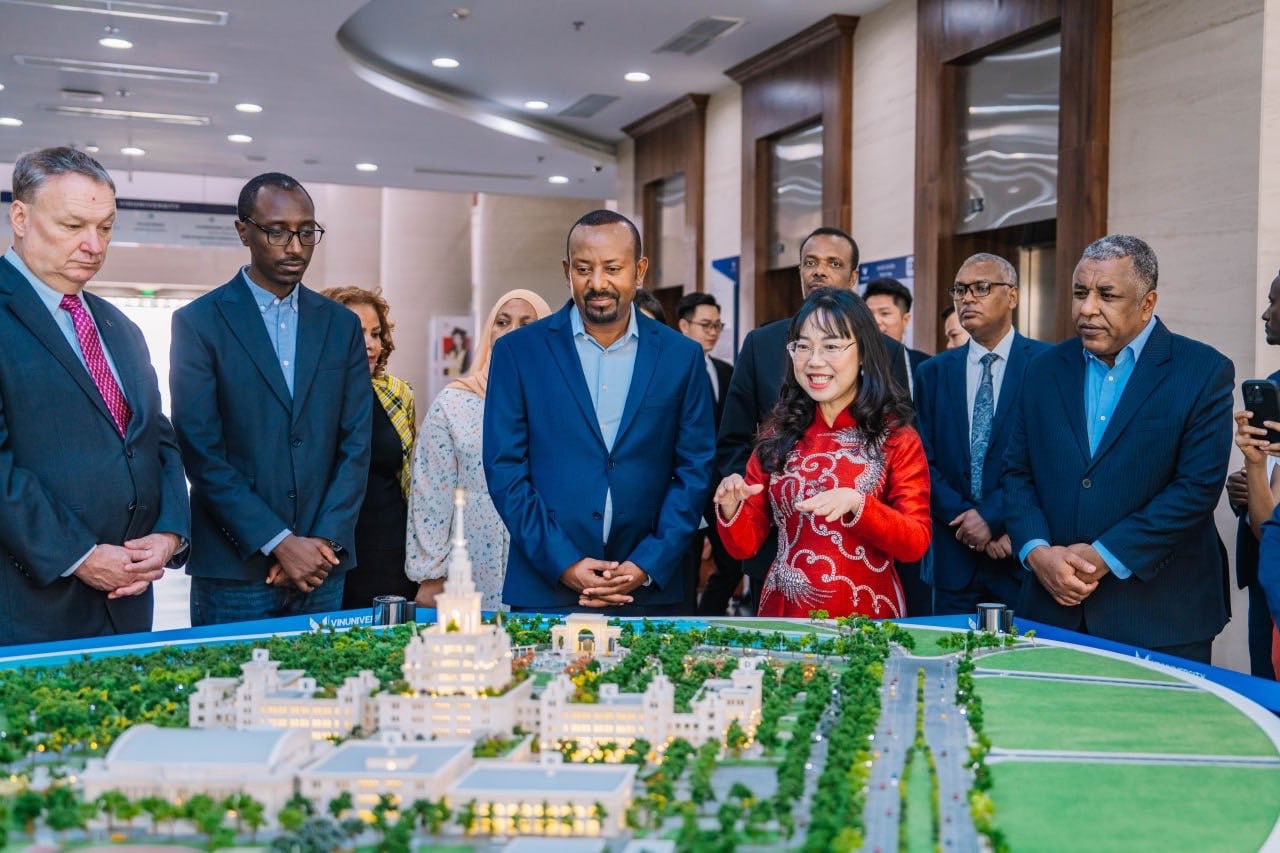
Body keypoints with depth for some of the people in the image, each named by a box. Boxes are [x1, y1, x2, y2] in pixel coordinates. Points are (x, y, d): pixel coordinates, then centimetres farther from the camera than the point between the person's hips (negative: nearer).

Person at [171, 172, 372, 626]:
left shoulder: (341, 325, 9)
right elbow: (201, 453, -8)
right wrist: (279, 542, -13)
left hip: (322, 567, 3)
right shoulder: (198, 322, -2)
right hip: (233, 570, -3)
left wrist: (325, 541, -7)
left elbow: (356, 445, 5)